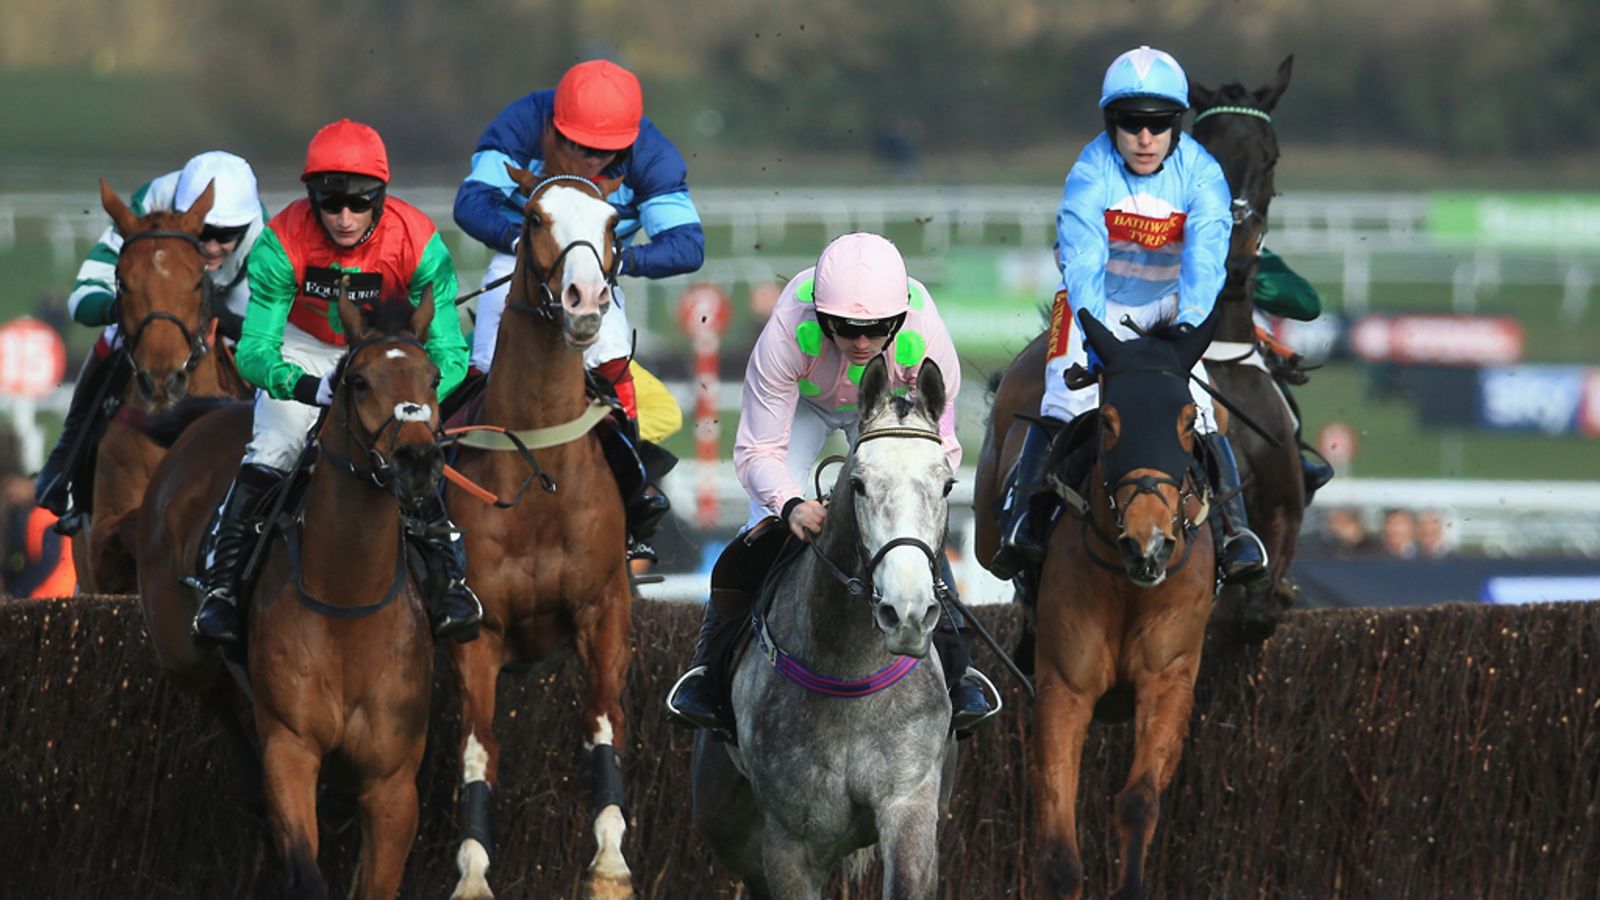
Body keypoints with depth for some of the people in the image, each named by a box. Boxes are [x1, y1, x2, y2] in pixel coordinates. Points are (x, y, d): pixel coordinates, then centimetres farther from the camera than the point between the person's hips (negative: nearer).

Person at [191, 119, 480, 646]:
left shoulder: (418, 243, -31)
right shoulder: (281, 244, -31)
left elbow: (450, 353, -28)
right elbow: (254, 350, -31)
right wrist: (308, 388, -52)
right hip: (304, 353, 0)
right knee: (267, 460, -17)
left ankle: (452, 578, -6)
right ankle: (221, 587, -10)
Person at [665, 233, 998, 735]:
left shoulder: (925, 338, -39)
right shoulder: (787, 334, -42)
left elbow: (941, 447, -25)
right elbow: (757, 450, -34)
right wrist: (790, 505, -53)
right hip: (805, 401, -1)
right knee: (768, 527, -14)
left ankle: (957, 672, 5)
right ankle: (710, 665, 3)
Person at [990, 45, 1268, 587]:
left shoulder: (1200, 174, -17)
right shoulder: (1091, 173, -21)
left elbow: (1206, 256, -30)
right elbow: (1082, 259, -32)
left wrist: (1189, 323, -48)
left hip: (1169, 306, 1)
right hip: (1097, 304, -1)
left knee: (1194, 412, -17)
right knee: (1067, 404, -20)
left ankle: (1234, 527, -11)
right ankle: (1021, 524, -17)